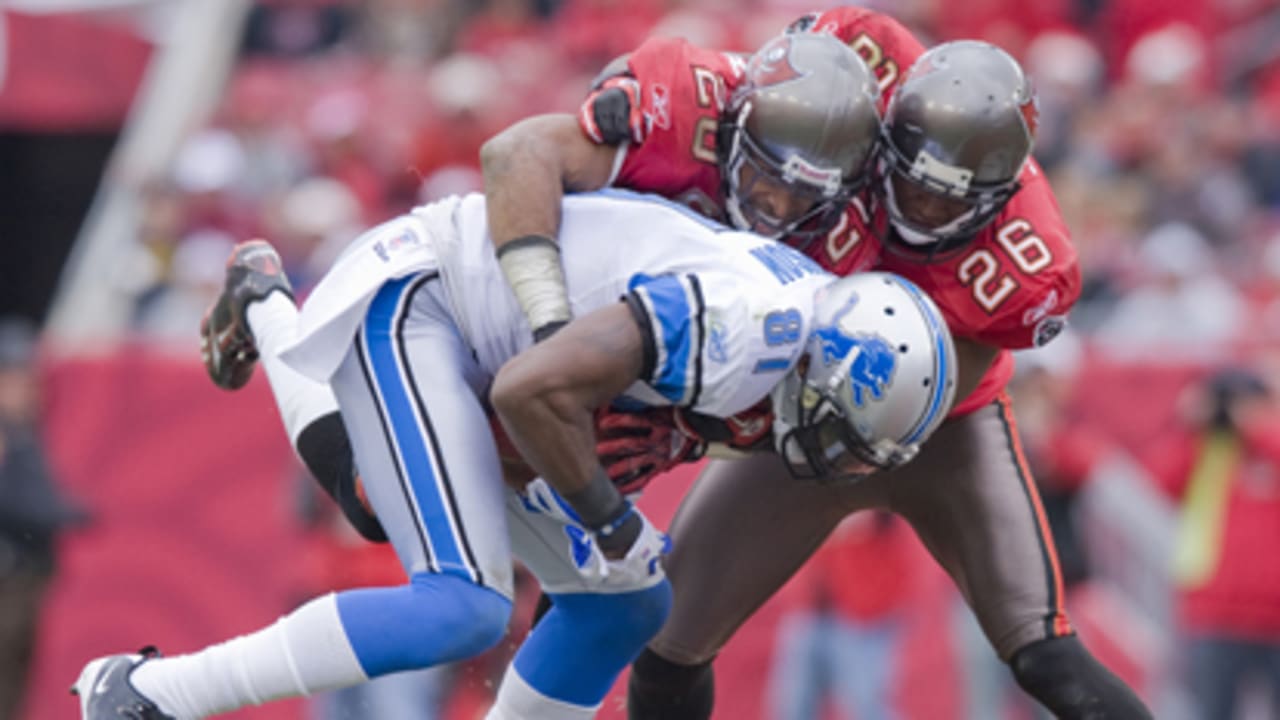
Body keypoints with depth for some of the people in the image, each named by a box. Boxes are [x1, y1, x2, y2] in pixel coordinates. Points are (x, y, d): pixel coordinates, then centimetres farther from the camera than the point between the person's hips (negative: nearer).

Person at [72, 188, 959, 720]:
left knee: (626, 601, 8)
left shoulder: (806, 298, 2)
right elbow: (532, 389, -30)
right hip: (406, 299, -10)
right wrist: (608, 519, -17)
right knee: (463, 608, -22)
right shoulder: (741, 324, -28)